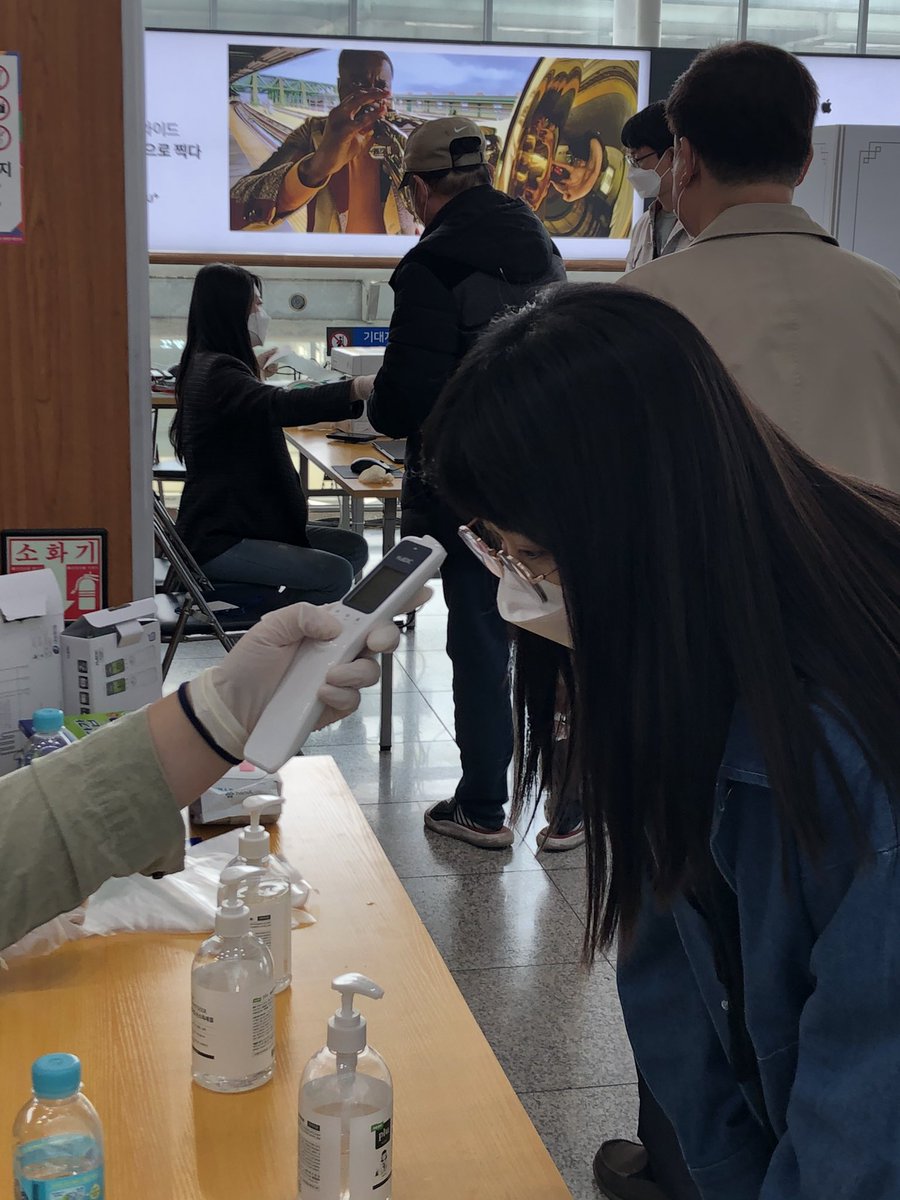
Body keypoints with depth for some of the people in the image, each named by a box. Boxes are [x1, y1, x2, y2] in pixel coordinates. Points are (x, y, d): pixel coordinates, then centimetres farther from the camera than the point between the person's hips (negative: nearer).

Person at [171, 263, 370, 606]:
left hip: (238, 523, 11)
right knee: (335, 574, -21)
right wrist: (363, 387, -45)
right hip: (216, 542, -11)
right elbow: (281, 405, -38)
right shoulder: (216, 373, -19)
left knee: (354, 548, 3)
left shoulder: (210, 365, 14)